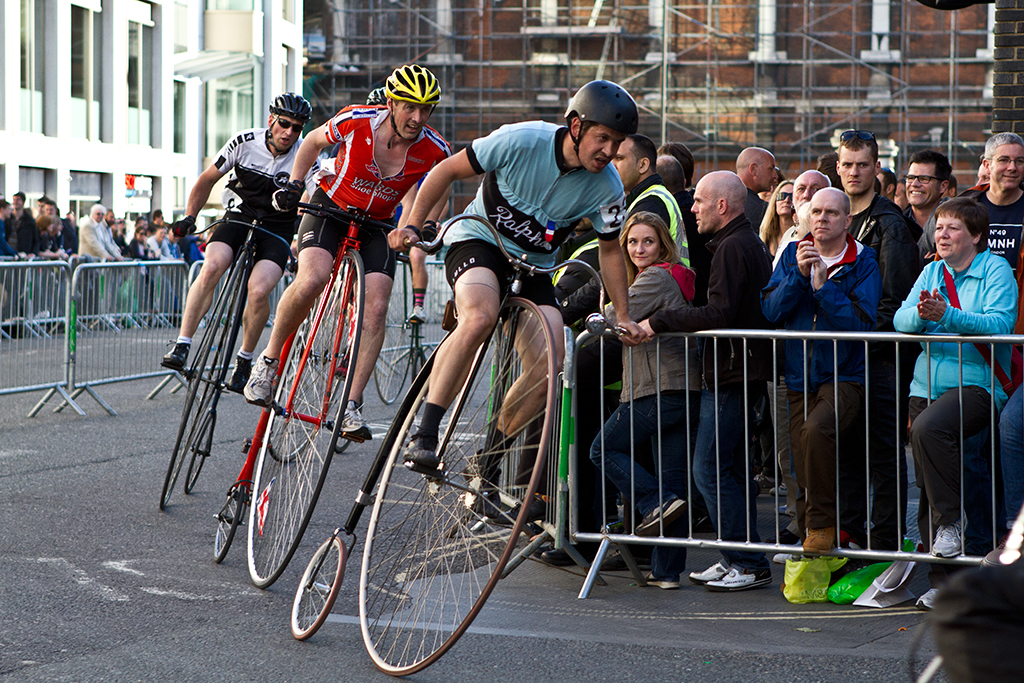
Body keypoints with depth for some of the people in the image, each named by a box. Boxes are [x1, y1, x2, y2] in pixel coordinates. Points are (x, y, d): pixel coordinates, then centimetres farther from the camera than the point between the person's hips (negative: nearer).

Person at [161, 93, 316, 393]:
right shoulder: (245, 142, -8)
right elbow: (208, 179, 5)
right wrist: (189, 217, -1)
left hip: (277, 231, -1)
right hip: (239, 219, 1)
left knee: (258, 290, -27)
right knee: (211, 267, -30)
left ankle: (244, 359, -3)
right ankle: (181, 347, -26)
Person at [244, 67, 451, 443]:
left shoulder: (435, 150, -19)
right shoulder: (356, 121, -23)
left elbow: (438, 191, 3)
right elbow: (312, 143, -1)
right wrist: (293, 184, -10)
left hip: (377, 225, 2)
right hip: (331, 205, -2)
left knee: (375, 309, -17)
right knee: (312, 280, -29)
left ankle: (351, 406, -12)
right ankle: (269, 360, -8)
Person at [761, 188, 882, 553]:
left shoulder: (863, 262, -3)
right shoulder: (793, 255, 8)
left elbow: (862, 323, -15)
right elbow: (770, 310, -2)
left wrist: (823, 285, -19)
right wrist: (798, 274, -15)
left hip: (845, 376, -4)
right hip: (799, 378, 4)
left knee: (817, 428, -33)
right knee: (804, 477, 3)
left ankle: (822, 524, -19)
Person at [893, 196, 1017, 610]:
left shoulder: (995, 270, 0)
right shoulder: (932, 272, 17)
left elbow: (1000, 323, -16)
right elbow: (900, 319, 5)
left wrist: (947, 315, -27)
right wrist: (921, 314, -18)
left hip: (976, 383, -6)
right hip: (927, 385, 6)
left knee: (929, 428, -36)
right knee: (927, 492, 2)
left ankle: (952, 520, -20)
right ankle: (943, 582, 7)